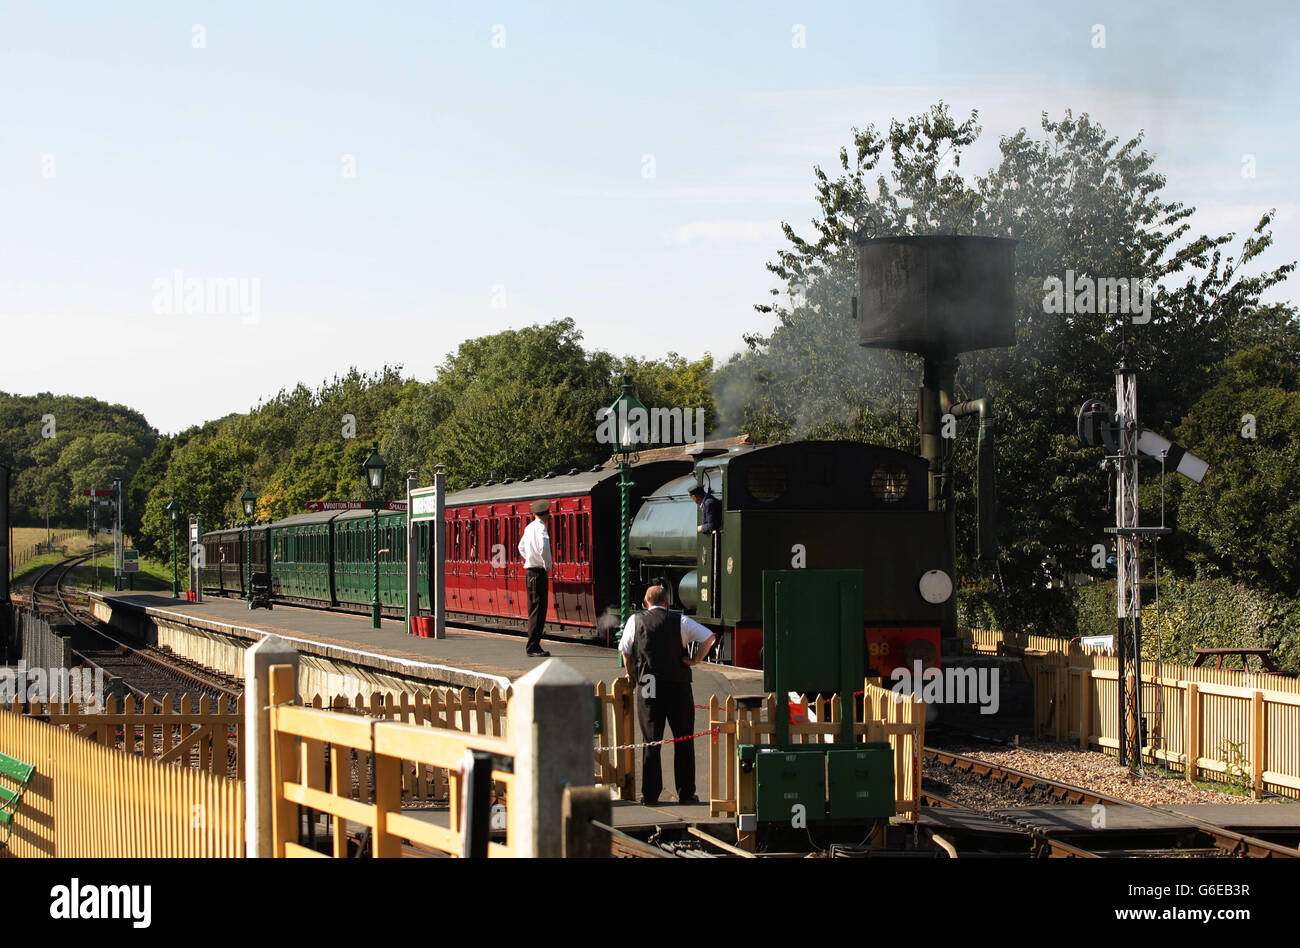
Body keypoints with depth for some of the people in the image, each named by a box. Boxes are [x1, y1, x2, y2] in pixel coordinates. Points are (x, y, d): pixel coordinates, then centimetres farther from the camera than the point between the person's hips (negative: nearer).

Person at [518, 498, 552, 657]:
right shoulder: (540, 528, -13)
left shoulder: (529, 528, 14)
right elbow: (543, 547, -31)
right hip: (538, 573, -9)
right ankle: (533, 647, -9)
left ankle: (532, 646, 16)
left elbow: (521, 547, 32)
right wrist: (547, 565, -18)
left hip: (530, 571, 9)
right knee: (538, 610, -8)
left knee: (534, 610, 13)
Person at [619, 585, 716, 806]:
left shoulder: (635, 621, 5)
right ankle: (685, 793, 9)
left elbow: (625, 652, 11)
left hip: (647, 689, 1)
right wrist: (696, 659, 4)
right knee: (683, 742, 8)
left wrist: (632, 676, 25)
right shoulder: (680, 621, 1)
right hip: (678, 687, -1)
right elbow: (709, 637, -2)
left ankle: (650, 794, 4)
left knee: (651, 742, 6)